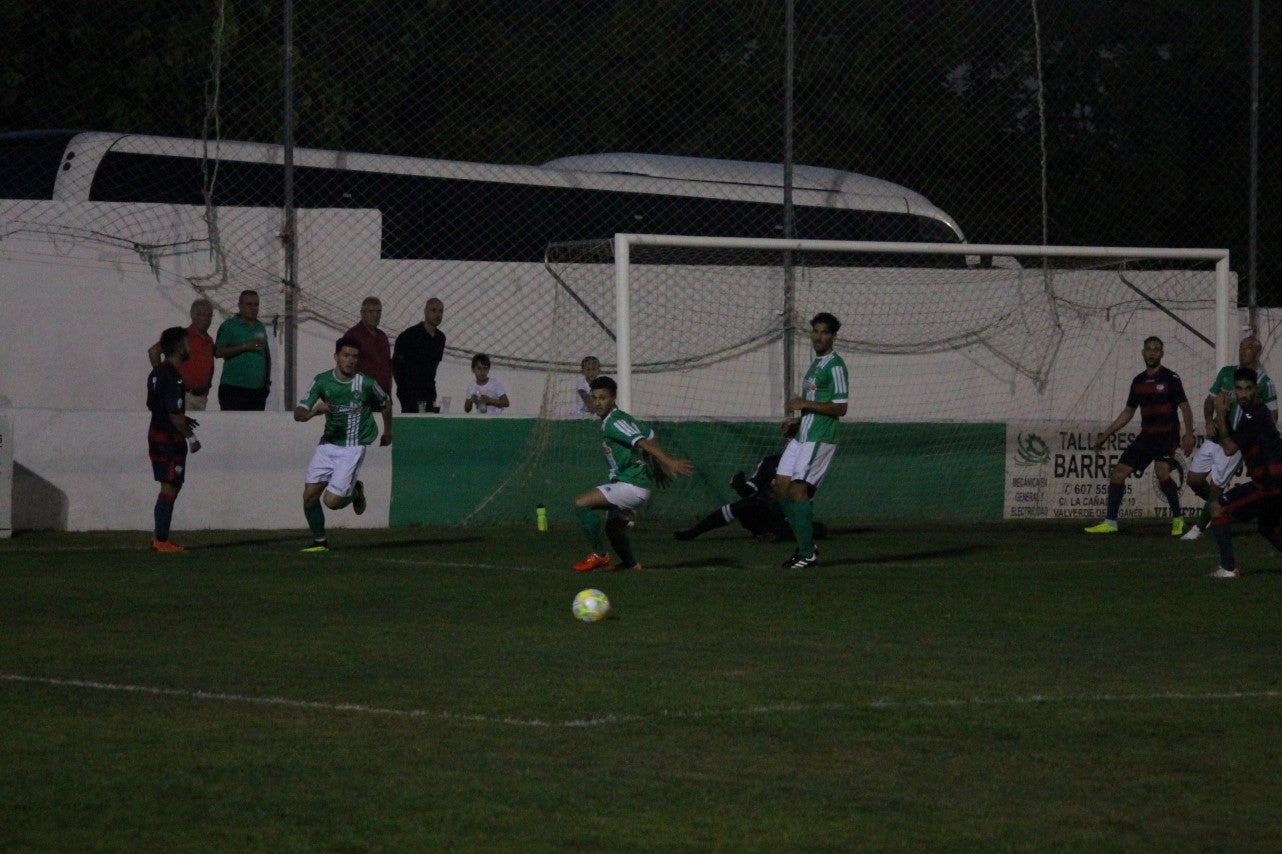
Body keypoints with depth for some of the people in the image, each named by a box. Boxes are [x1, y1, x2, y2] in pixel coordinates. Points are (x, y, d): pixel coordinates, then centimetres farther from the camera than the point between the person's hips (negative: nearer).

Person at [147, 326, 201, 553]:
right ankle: (161, 540, -4)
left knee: (170, 487, 16)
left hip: (156, 432, 10)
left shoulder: (157, 373, 11)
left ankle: (158, 535, 18)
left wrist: (183, 421, 25)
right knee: (170, 487, -5)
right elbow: (175, 414, -22)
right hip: (170, 438, -10)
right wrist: (190, 436, -12)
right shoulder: (173, 378, -20)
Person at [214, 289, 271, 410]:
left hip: (258, 387, 6)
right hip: (234, 387, -6)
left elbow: (267, 355, 22)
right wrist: (245, 347, -18)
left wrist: (268, 380, 13)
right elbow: (218, 352, -12)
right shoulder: (229, 325, -2)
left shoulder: (261, 327, 17)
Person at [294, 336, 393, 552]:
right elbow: (298, 414, -10)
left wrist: (387, 432, 24)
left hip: (353, 449, -3)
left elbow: (386, 403, 12)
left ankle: (354, 492, 22)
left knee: (332, 500, -13)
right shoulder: (322, 381, -5)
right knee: (310, 495, -4)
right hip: (328, 444, 3)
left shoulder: (365, 383, -9)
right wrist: (316, 410, -31)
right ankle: (319, 541, 16)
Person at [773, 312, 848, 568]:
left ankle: (808, 554, -8)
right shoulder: (816, 364, 19)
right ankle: (806, 544, 13)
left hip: (819, 439, -10)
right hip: (801, 437, 10)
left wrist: (805, 404, -19)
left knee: (798, 490, -13)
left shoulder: (834, 365, -11)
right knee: (781, 486, 5)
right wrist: (797, 420, 16)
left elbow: (840, 408, -17)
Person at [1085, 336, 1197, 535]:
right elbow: (1127, 413, 20)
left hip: (1167, 436, -6)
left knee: (1162, 472, -31)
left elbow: (1185, 407, -9)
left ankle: (1177, 519, -16)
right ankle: (1110, 522, 10)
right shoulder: (1138, 381, 11)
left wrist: (1188, 435, -23)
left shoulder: (1170, 378, -6)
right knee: (1117, 474, 0)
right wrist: (1105, 435, 18)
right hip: (1146, 436, 6)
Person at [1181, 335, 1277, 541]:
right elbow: (1211, 399, 15)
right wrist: (1209, 421, -3)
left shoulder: (1263, 382, -7)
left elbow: (1272, 415, -1)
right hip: (1215, 437, 6)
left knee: (1216, 486, -4)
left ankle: (1199, 527, 11)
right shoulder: (1226, 373, 8)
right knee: (1194, 480, 7)